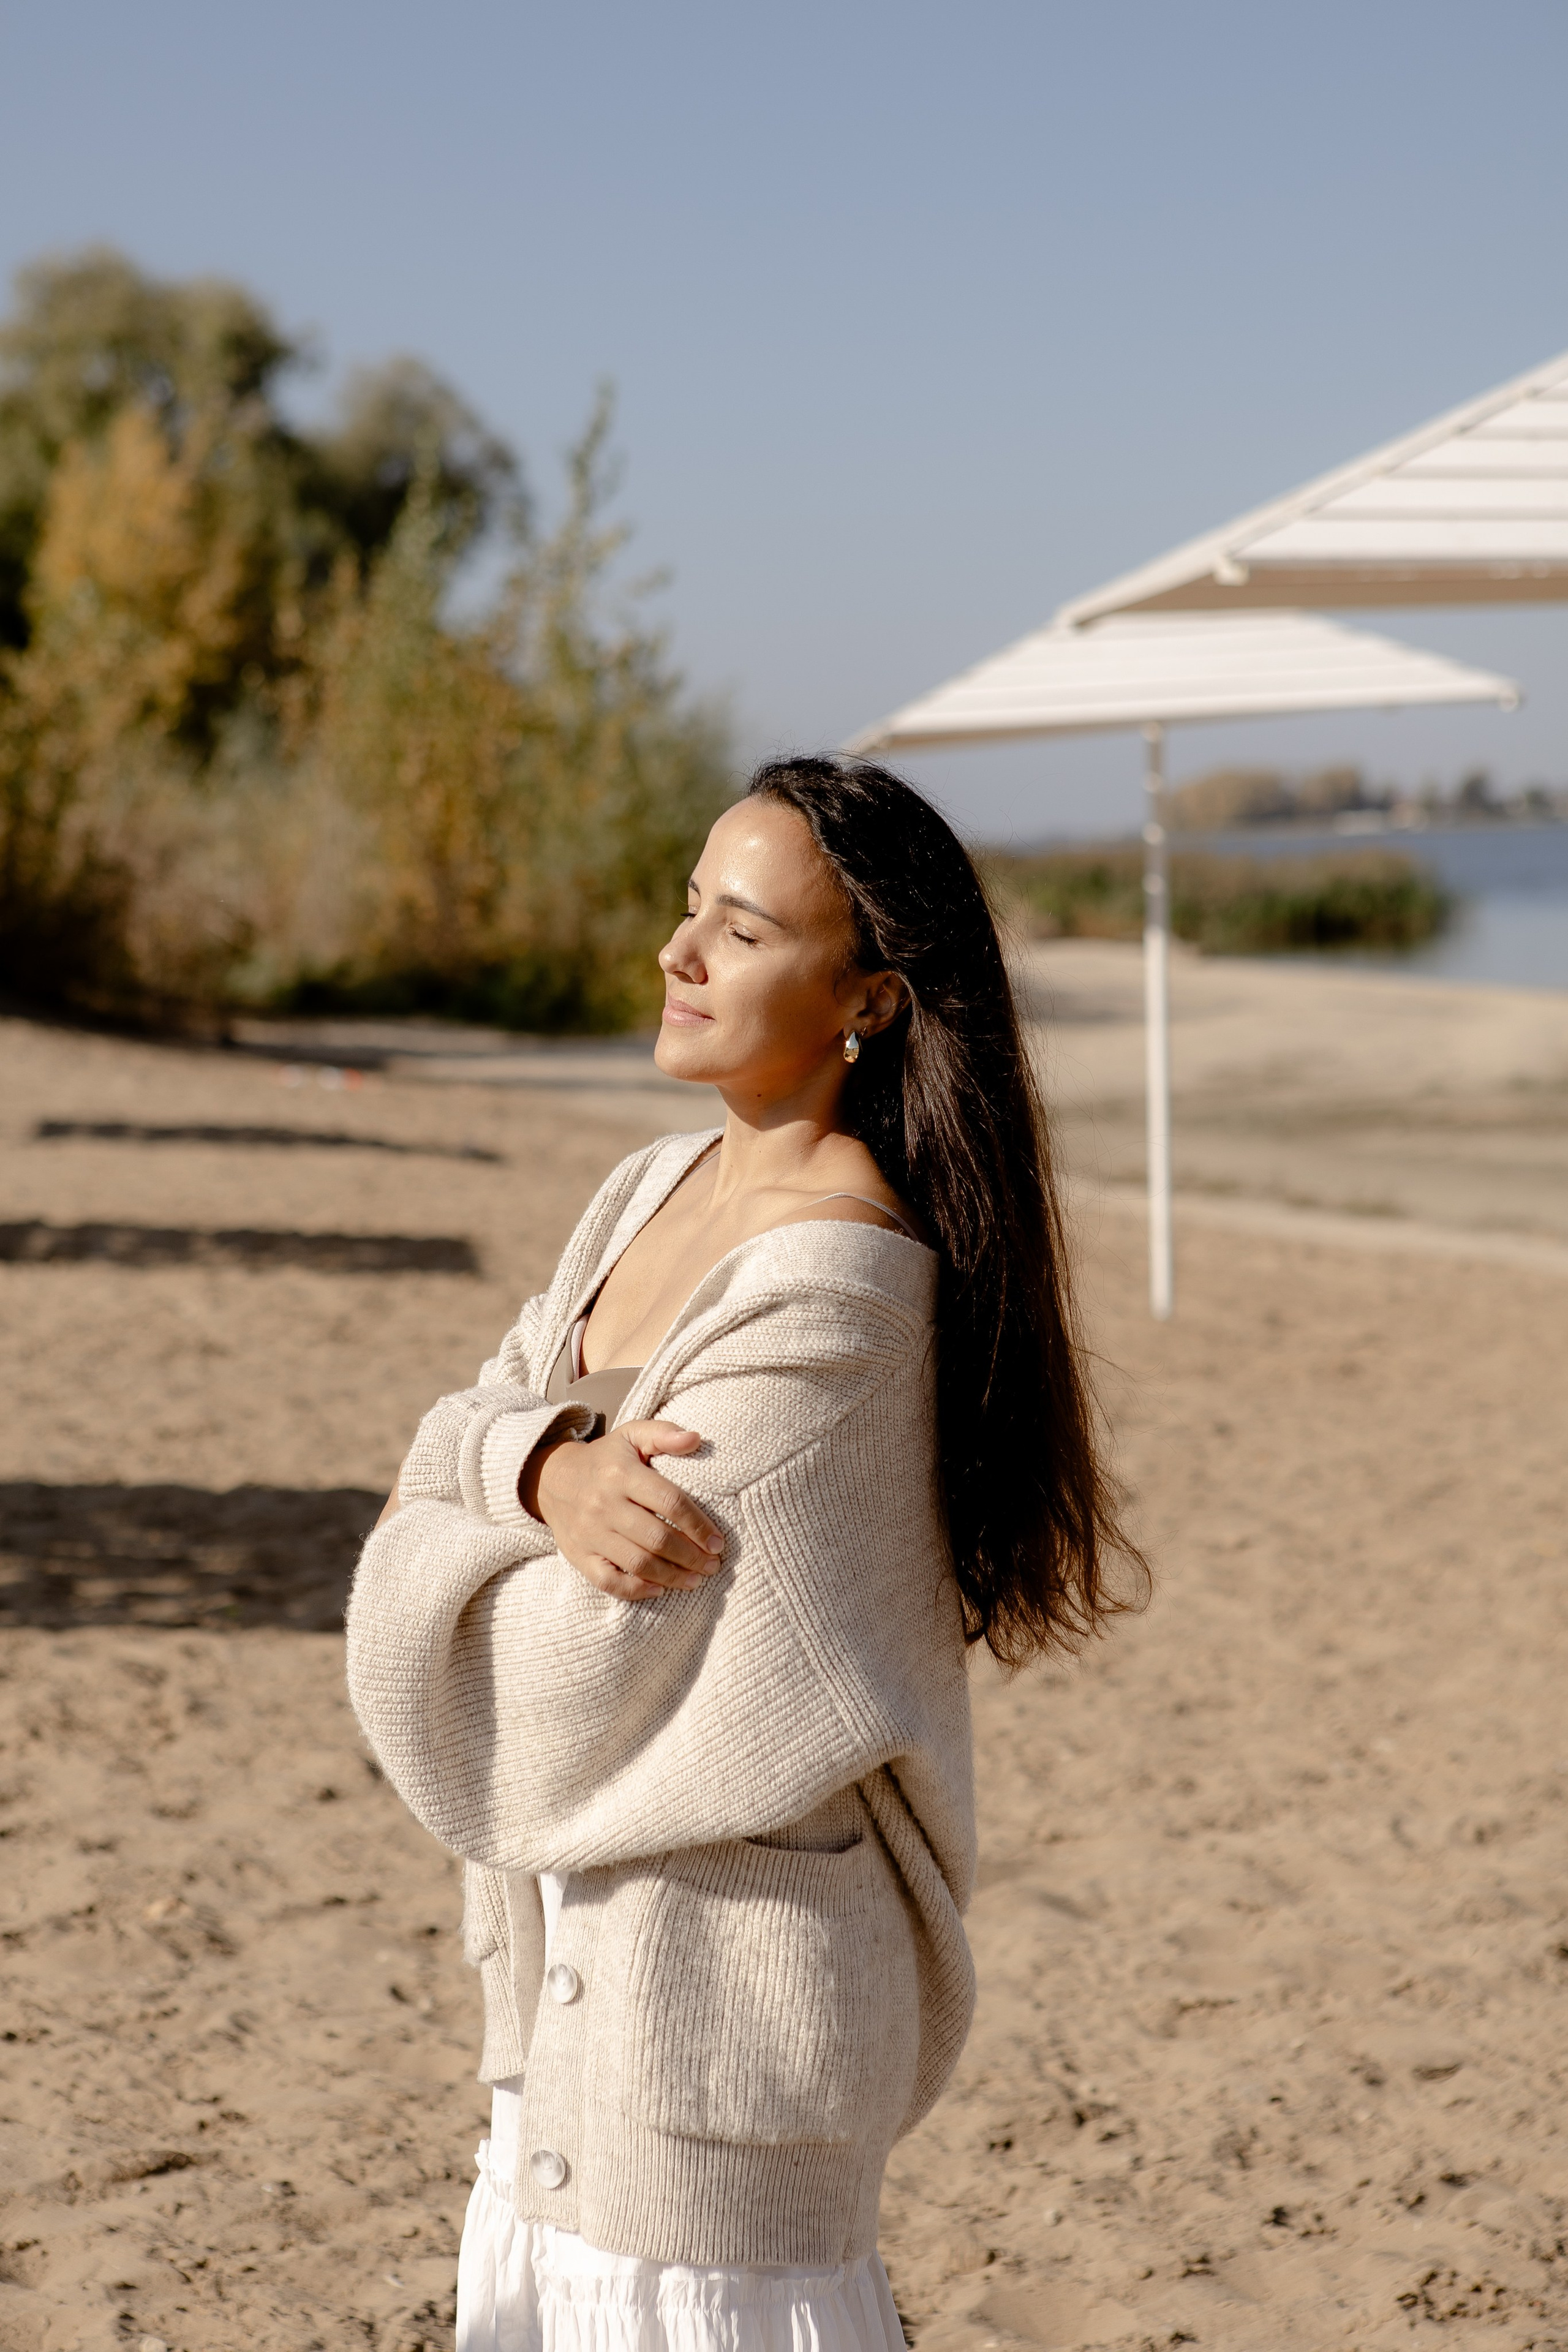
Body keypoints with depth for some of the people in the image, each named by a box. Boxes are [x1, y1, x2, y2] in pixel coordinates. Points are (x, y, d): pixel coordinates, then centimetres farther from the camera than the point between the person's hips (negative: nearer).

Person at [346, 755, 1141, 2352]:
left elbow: (587, 1663, -23)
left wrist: (425, 1553, -3)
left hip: (727, 1939, -9)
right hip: (586, 1926, 9)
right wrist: (549, 1468, -20)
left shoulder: (836, 1281, -23)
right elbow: (457, 1432, 3)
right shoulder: (661, 1189, 7)